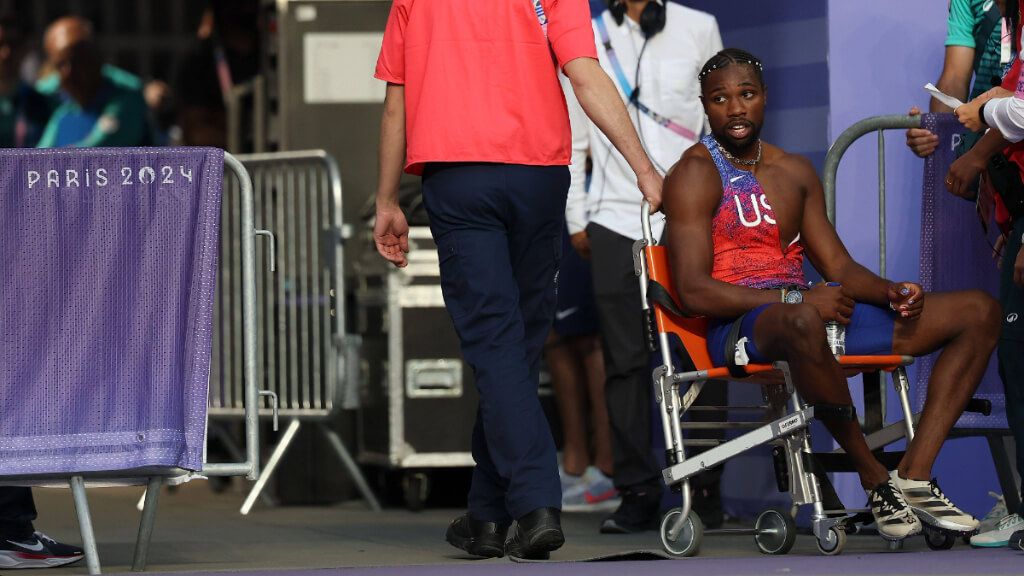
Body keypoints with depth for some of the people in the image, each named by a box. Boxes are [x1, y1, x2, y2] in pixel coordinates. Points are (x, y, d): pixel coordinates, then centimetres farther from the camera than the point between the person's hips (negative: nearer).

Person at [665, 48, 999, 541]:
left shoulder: (796, 172, 21)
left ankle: (914, 477, -16)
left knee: (978, 312, -2)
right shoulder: (697, 174, -2)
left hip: (806, 311, 8)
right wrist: (796, 300, -22)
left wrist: (893, 294, -5)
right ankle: (875, 479, -26)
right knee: (802, 325, -46)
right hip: (740, 327, -8)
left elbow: (839, 266, 19)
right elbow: (693, 291, -13)